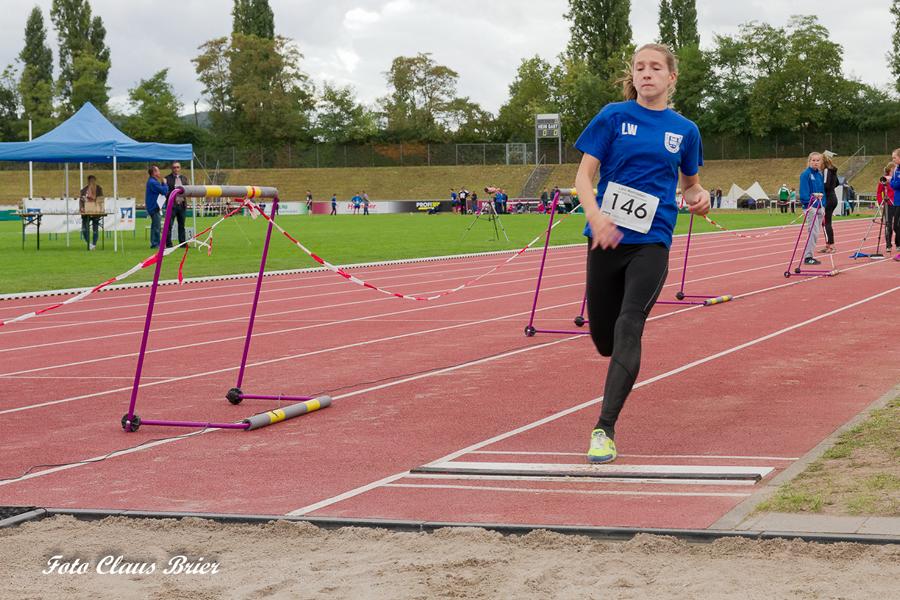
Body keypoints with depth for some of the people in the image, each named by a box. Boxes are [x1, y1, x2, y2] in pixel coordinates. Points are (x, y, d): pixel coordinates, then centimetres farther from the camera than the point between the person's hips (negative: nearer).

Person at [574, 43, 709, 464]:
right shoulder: (613, 116, 1)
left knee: (629, 326, -19)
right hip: (607, 237, 1)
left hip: (652, 242, 0)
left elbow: (690, 181, 22)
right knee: (604, 339, 7)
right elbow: (584, 175, -2)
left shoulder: (685, 130, 7)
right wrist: (595, 215, -22)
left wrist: (698, 196, -3)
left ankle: (604, 428, -18)